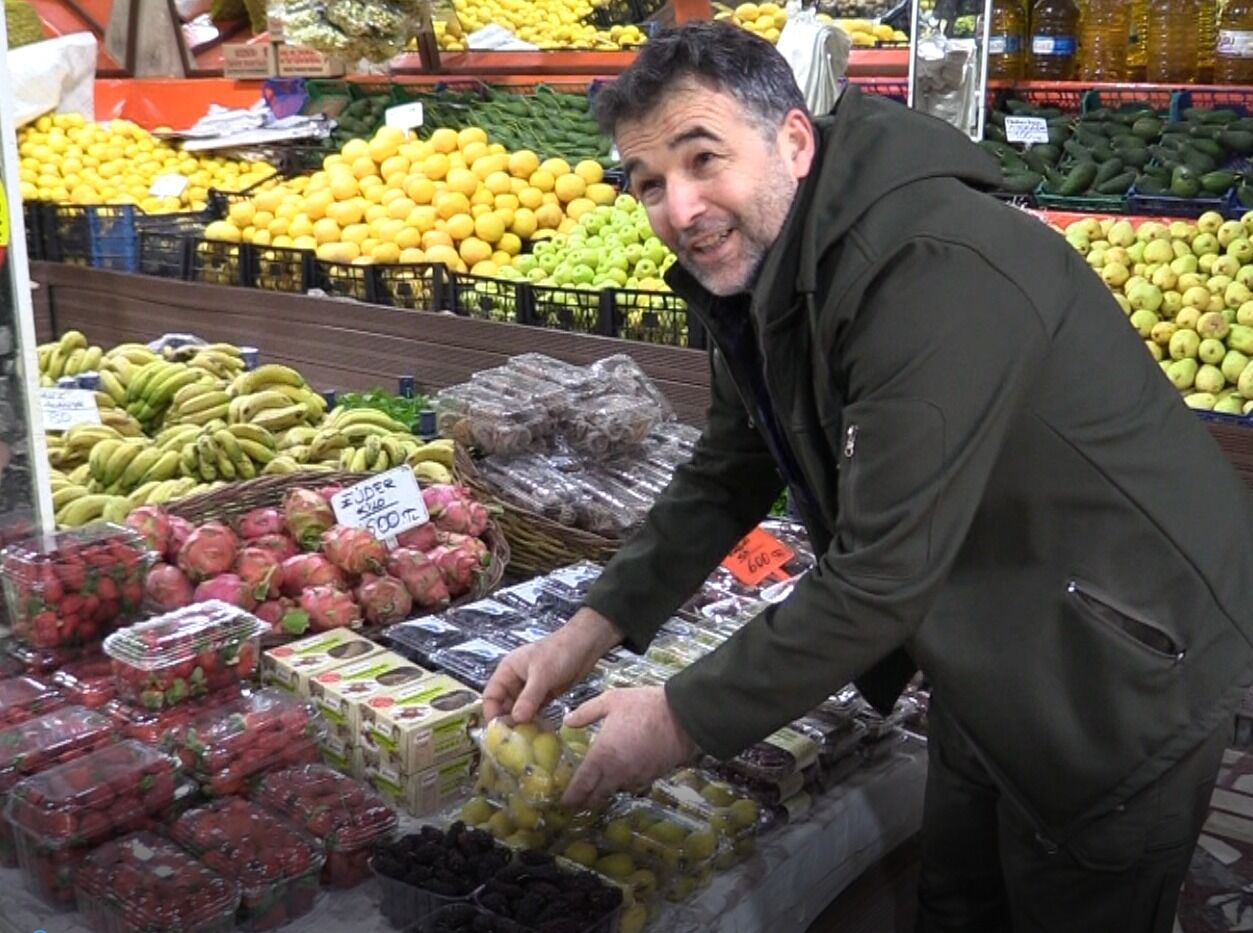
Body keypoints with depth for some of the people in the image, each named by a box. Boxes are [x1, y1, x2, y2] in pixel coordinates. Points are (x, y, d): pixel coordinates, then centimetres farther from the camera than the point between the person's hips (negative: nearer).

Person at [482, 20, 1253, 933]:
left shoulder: (935, 272, -32)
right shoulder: (760, 270, -2)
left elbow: (884, 572, -31)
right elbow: (729, 476, 8)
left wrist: (682, 721, -21)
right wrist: (592, 628, 0)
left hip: (1120, 663, -8)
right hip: (988, 651, 8)